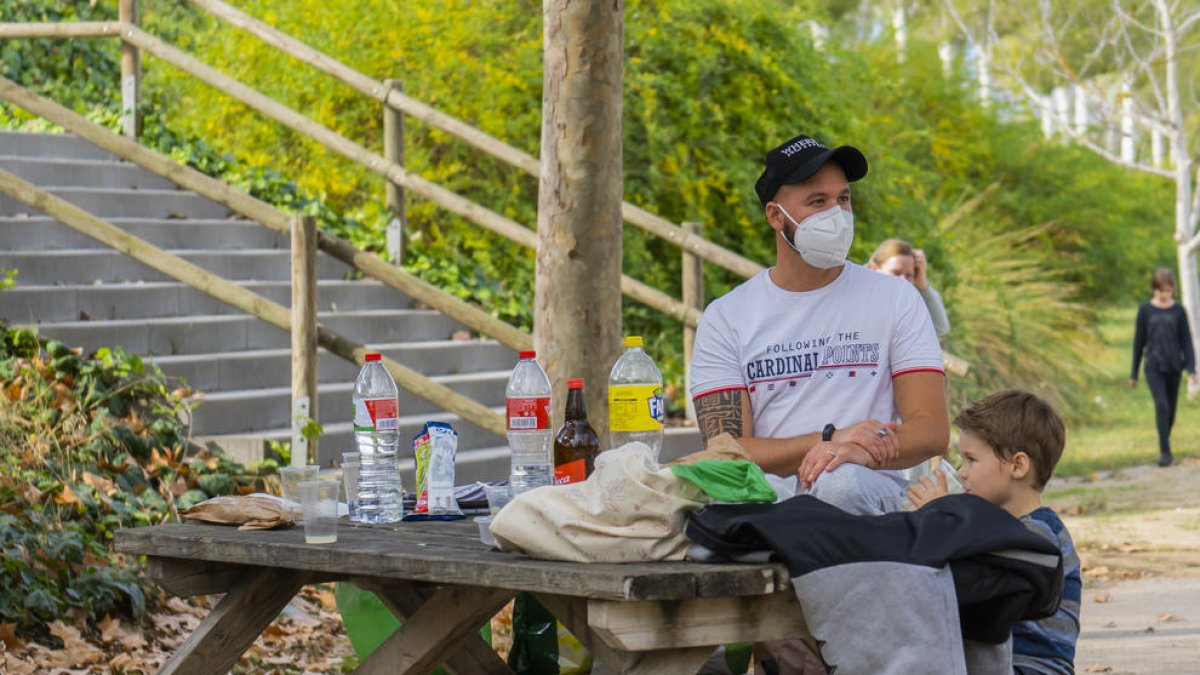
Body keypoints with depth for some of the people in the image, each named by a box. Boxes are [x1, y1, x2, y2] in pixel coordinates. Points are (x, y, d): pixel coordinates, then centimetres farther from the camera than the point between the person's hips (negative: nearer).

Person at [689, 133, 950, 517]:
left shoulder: (895, 299, 10)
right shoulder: (725, 318, 9)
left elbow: (933, 431, 1)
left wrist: (861, 453, -23)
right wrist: (831, 439, -17)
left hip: (871, 490, 0)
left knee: (842, 481, -37)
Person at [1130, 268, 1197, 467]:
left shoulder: (1178, 311, 2)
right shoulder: (1145, 310, 0)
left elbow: (1186, 341, 4)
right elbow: (1139, 341, 5)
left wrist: (1191, 369, -6)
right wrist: (1134, 373, 8)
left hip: (1173, 366, 2)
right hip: (1153, 366, -2)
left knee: (1171, 409, 9)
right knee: (1161, 404, -17)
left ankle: (1164, 446, 28)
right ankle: (1165, 451, -18)